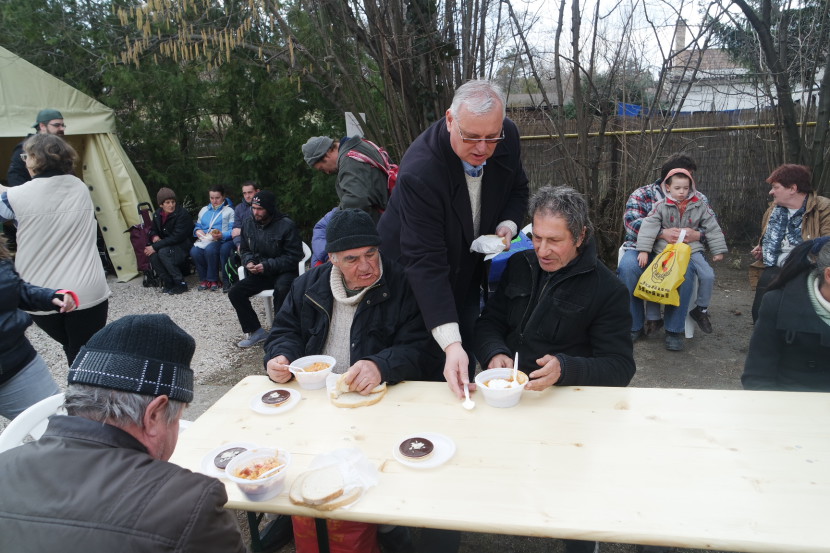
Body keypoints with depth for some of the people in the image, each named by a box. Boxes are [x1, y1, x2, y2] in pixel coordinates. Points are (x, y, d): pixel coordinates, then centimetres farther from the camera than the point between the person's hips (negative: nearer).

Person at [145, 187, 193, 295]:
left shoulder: (182, 214, -18)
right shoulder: (157, 214, 3)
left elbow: (176, 237, -23)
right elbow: (153, 230, 20)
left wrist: (155, 247, -22)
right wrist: (154, 236, -6)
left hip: (183, 246, -6)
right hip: (167, 245, 6)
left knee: (163, 252, -33)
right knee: (153, 256, -25)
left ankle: (180, 284, -23)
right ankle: (168, 283, -9)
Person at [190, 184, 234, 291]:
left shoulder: (229, 211, 12)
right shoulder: (204, 210, 29)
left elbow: (232, 231, -2)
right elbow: (197, 226, 28)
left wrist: (222, 235, -21)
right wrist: (197, 231, 3)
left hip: (220, 241, -4)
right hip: (204, 240, 4)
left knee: (209, 249, -38)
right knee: (194, 251, -30)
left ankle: (213, 280, -20)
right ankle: (204, 279, -11)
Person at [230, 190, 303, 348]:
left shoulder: (287, 225, -14)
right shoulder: (249, 224, 5)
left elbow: (294, 256, -15)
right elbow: (245, 250, 18)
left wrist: (268, 266, -21)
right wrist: (249, 262, -6)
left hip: (284, 271, -6)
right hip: (259, 274, 6)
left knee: (281, 289, -37)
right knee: (235, 293, -11)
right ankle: (256, 331, -1)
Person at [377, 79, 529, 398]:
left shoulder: (507, 137, -16)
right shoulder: (419, 171, -36)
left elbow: (517, 189, 6)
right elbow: (425, 263, -37)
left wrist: (508, 225, -17)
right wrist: (451, 344, -42)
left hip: (468, 273, 5)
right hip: (414, 283, -5)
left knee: (464, 372, 15)